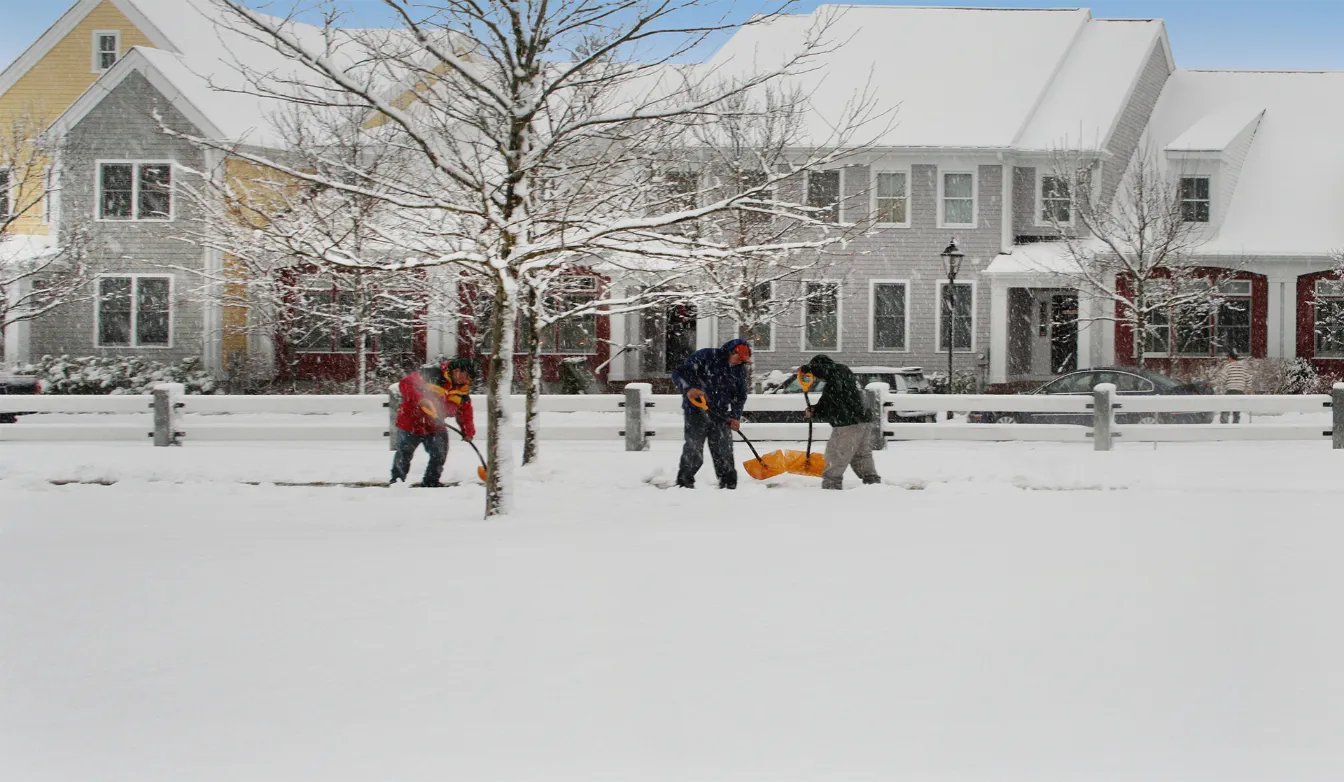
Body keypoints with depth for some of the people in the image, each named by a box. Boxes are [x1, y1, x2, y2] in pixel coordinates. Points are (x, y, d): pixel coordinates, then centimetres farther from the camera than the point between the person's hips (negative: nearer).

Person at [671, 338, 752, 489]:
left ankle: (729, 483, 14)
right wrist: (689, 388, -33)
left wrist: (735, 416, -1)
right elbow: (679, 373, -14)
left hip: (720, 414, 5)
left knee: (724, 451, 4)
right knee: (693, 448, -10)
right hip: (696, 411, -5)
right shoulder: (705, 356, -12)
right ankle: (684, 482, 0)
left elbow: (740, 395, 13)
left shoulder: (740, 369, 6)